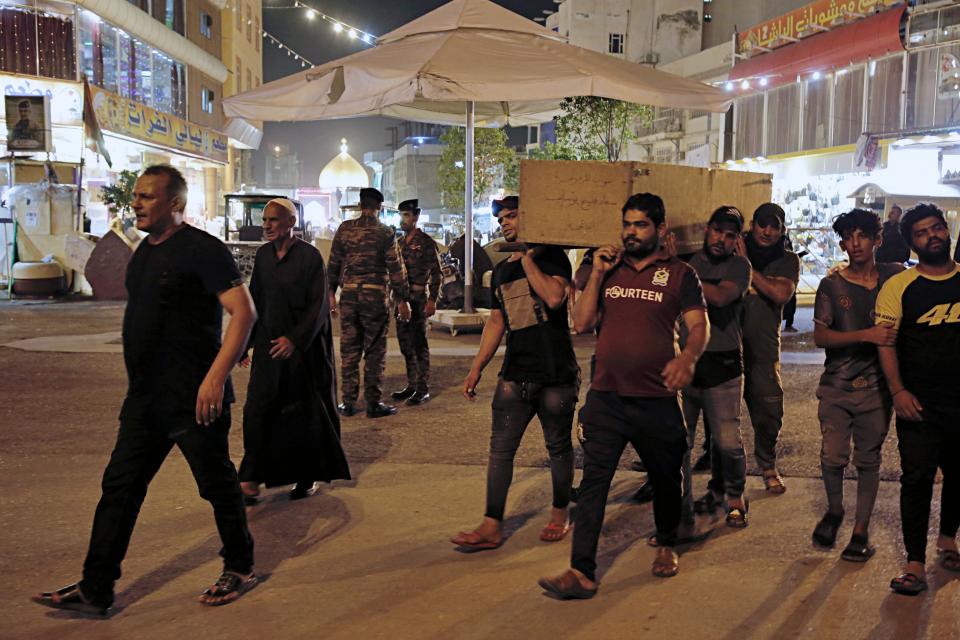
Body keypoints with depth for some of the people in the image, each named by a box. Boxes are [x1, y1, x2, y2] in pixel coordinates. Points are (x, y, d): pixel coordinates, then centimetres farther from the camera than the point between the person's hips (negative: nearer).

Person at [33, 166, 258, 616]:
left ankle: (240, 570, 26)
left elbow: (244, 312, -21)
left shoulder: (202, 250, -14)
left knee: (217, 485, 7)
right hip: (145, 400, 9)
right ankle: (94, 590, 17)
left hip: (195, 400, -8)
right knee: (119, 487, 9)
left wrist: (216, 377, -28)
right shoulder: (144, 251, 13)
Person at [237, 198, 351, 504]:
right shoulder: (263, 255, 6)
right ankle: (251, 480, 1)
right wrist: (244, 342, 11)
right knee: (258, 409, -3)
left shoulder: (309, 256, -10)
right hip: (269, 345, 5)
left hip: (304, 346, -5)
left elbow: (319, 305, -14)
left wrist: (295, 339, -23)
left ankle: (309, 478, 22)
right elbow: (255, 300, 12)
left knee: (306, 412, 6)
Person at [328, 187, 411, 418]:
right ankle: (373, 403, 6)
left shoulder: (345, 228, 3)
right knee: (375, 351, 4)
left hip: (349, 294, 3)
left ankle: (349, 402, 15)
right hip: (375, 295, -3)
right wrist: (402, 299, 0)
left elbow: (334, 263, 6)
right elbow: (395, 268, -4)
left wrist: (331, 291, 16)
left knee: (349, 349, 10)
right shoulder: (385, 232, -4)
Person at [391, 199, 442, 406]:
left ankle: (423, 389, 2)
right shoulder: (400, 243, 14)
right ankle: (411, 385, 21)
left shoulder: (426, 242, -6)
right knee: (405, 344, 11)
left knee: (419, 344, -4)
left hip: (418, 299, -7)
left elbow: (436, 273, -9)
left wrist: (432, 300, -15)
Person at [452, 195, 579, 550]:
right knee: (500, 448, 0)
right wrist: (476, 368, 13)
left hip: (556, 374, -5)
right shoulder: (501, 270, 14)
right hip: (515, 374, 5)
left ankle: (560, 513, 26)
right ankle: (492, 526, 4)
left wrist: (527, 258, -14)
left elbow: (554, 298, -23)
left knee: (558, 447, 8)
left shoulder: (552, 256, -3)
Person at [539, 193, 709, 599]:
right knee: (593, 481, -5)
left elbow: (699, 325, -9)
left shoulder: (679, 274, 1)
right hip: (605, 397, 2)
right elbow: (581, 324, 5)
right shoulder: (609, 270, 11)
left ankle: (666, 546, 40)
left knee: (665, 478, 16)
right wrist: (596, 274, -4)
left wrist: (687, 357, -30)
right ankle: (581, 573, -5)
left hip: (656, 400, -1)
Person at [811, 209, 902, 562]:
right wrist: (867, 335, -20)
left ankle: (861, 529, 20)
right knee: (833, 457, -6)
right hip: (837, 385, -1)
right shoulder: (832, 285, -1)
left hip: (876, 385, 1)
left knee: (868, 460, 6)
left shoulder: (895, 277, 4)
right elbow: (820, 336, -8)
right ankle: (834, 510, 23)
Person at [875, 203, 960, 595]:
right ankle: (915, 565, 0)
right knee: (917, 478, -6)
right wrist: (898, 391, -16)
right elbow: (884, 341, -6)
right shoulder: (899, 286, -2)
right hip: (919, 402, -3)